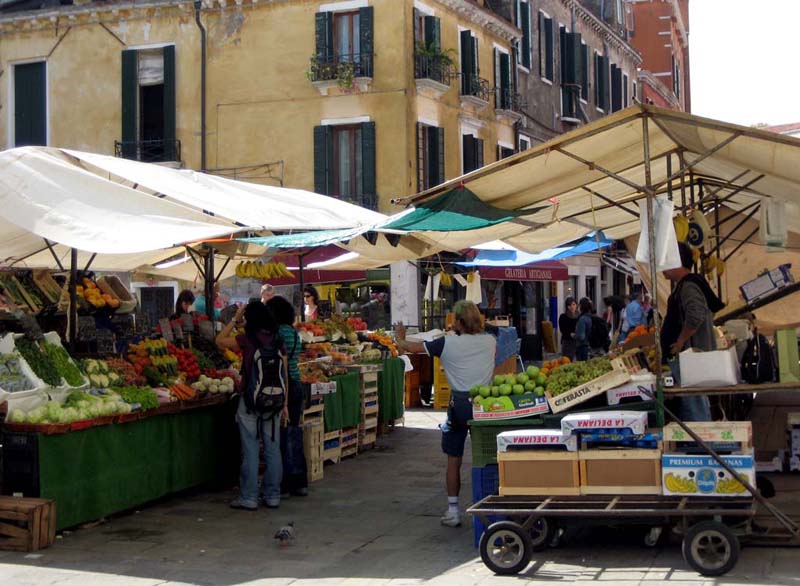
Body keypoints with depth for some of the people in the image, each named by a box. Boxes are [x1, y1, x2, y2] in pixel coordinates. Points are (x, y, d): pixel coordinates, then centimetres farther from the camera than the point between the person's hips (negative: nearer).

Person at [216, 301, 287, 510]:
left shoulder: (247, 340, -10)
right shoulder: (278, 342, 3)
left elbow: (220, 340, 4)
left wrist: (235, 320, 11)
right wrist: (284, 404, 11)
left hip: (251, 401, -4)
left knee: (250, 451, 1)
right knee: (273, 449, 9)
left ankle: (249, 498, 6)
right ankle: (272, 496, 16)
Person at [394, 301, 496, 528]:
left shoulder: (448, 343, -6)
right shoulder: (490, 341, 3)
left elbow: (408, 347, 2)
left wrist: (400, 337, 25)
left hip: (460, 404, -3)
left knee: (454, 460, 8)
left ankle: (453, 511, 10)